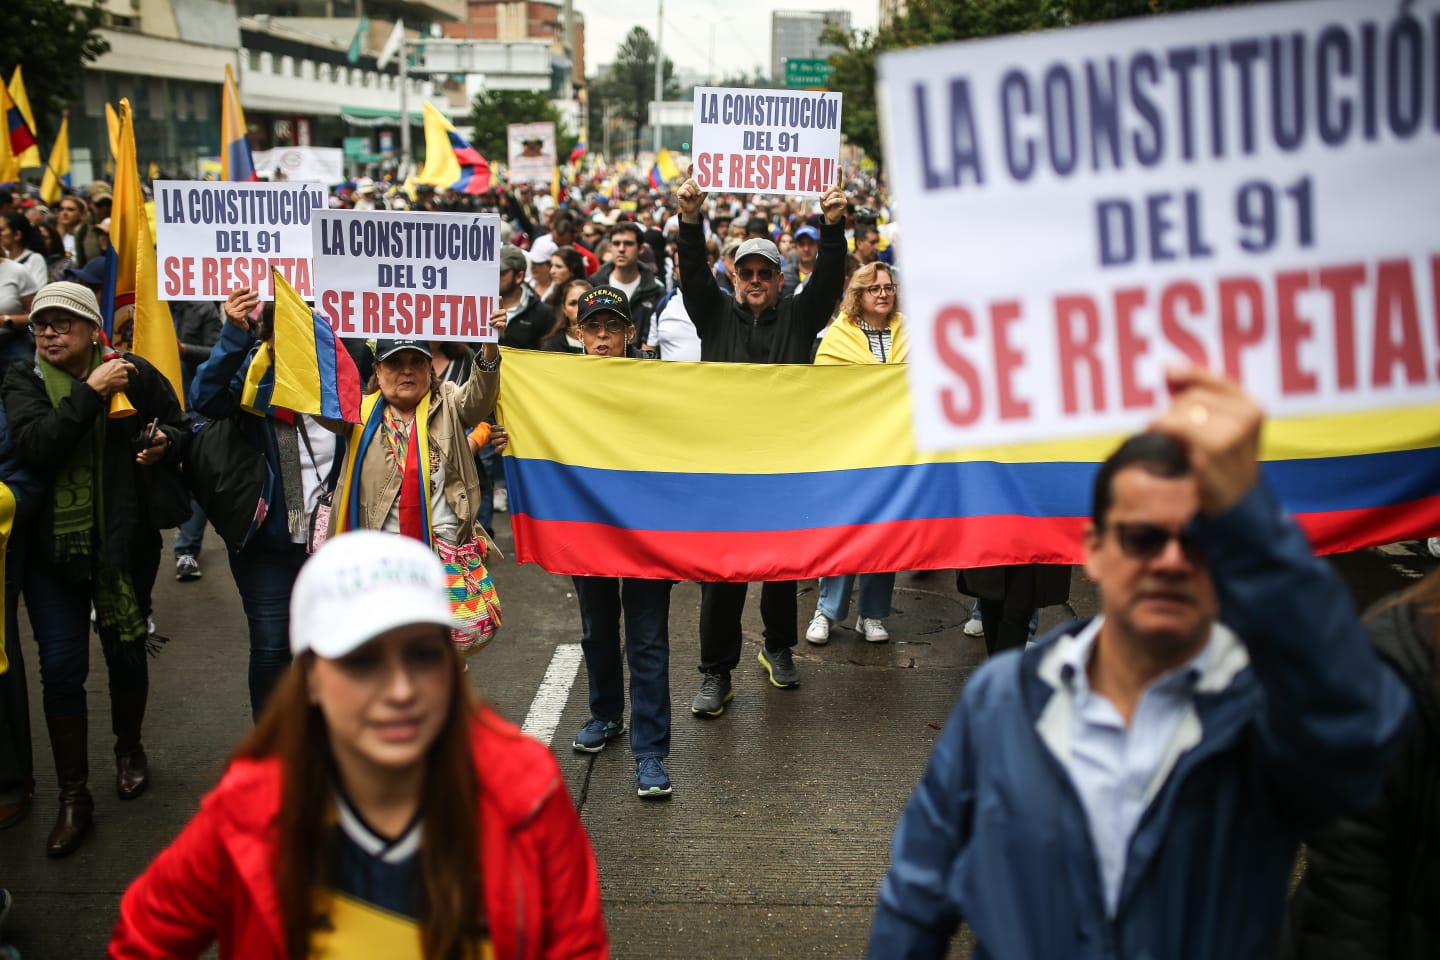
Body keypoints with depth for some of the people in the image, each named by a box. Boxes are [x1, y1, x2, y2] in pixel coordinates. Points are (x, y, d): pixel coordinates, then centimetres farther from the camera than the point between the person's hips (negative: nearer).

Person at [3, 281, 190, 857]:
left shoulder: (135, 373, -3)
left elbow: (181, 431, 10)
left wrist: (164, 443, -12)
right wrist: (90, 393, -26)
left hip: (124, 544, 1)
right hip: (51, 546, 0)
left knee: (127, 653, 14)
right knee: (61, 667, -2)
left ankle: (129, 748, 41)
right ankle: (73, 797, 9)